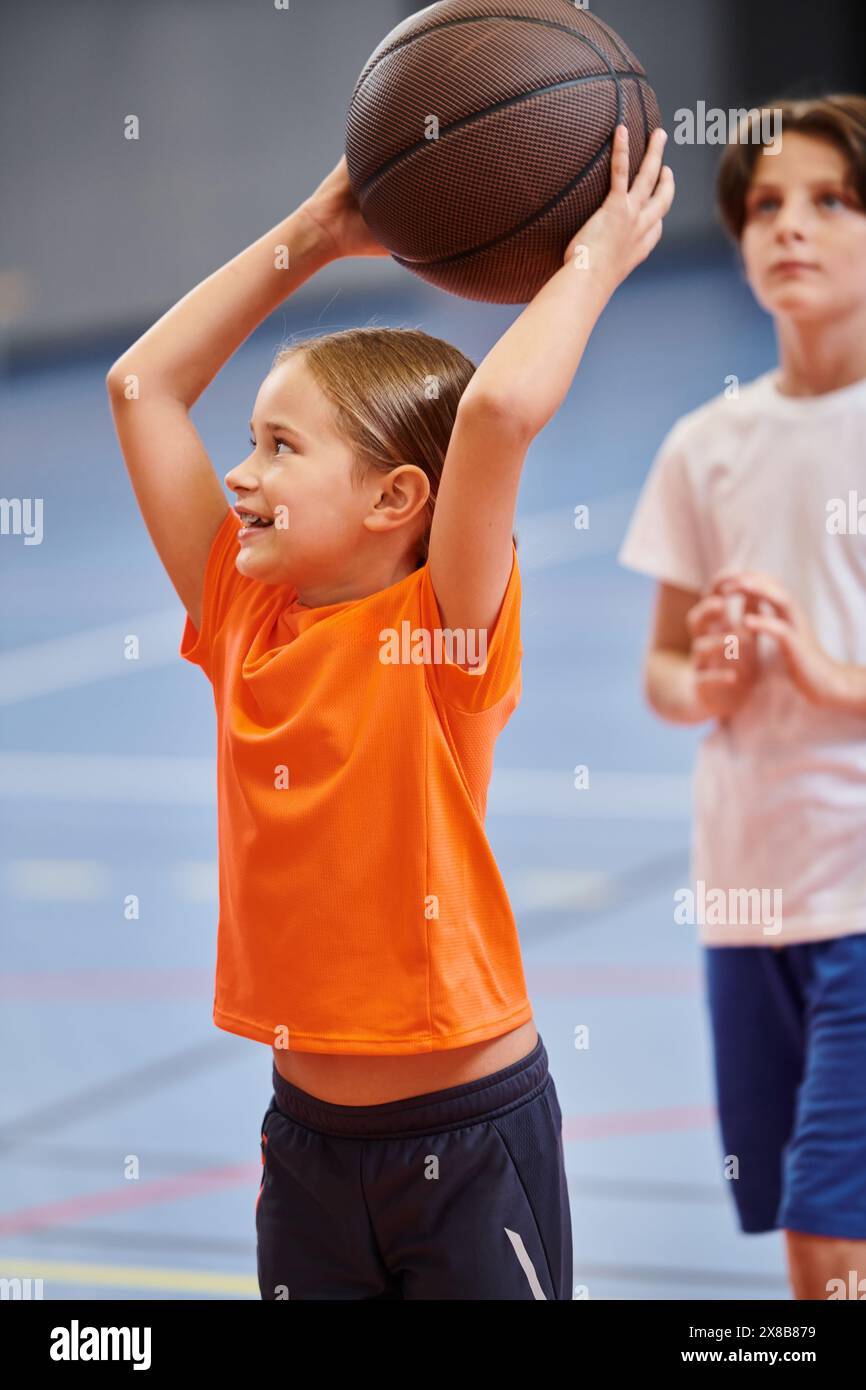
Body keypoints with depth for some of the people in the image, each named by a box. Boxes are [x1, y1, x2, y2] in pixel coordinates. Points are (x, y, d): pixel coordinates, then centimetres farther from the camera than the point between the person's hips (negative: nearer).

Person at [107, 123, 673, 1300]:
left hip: (469, 1132, -5)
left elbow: (501, 407, -28)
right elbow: (142, 384, 6)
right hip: (307, 1128, 5)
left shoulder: (444, 633, -12)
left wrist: (594, 261, -15)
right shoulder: (243, 619, 3)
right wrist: (316, 234, 8)